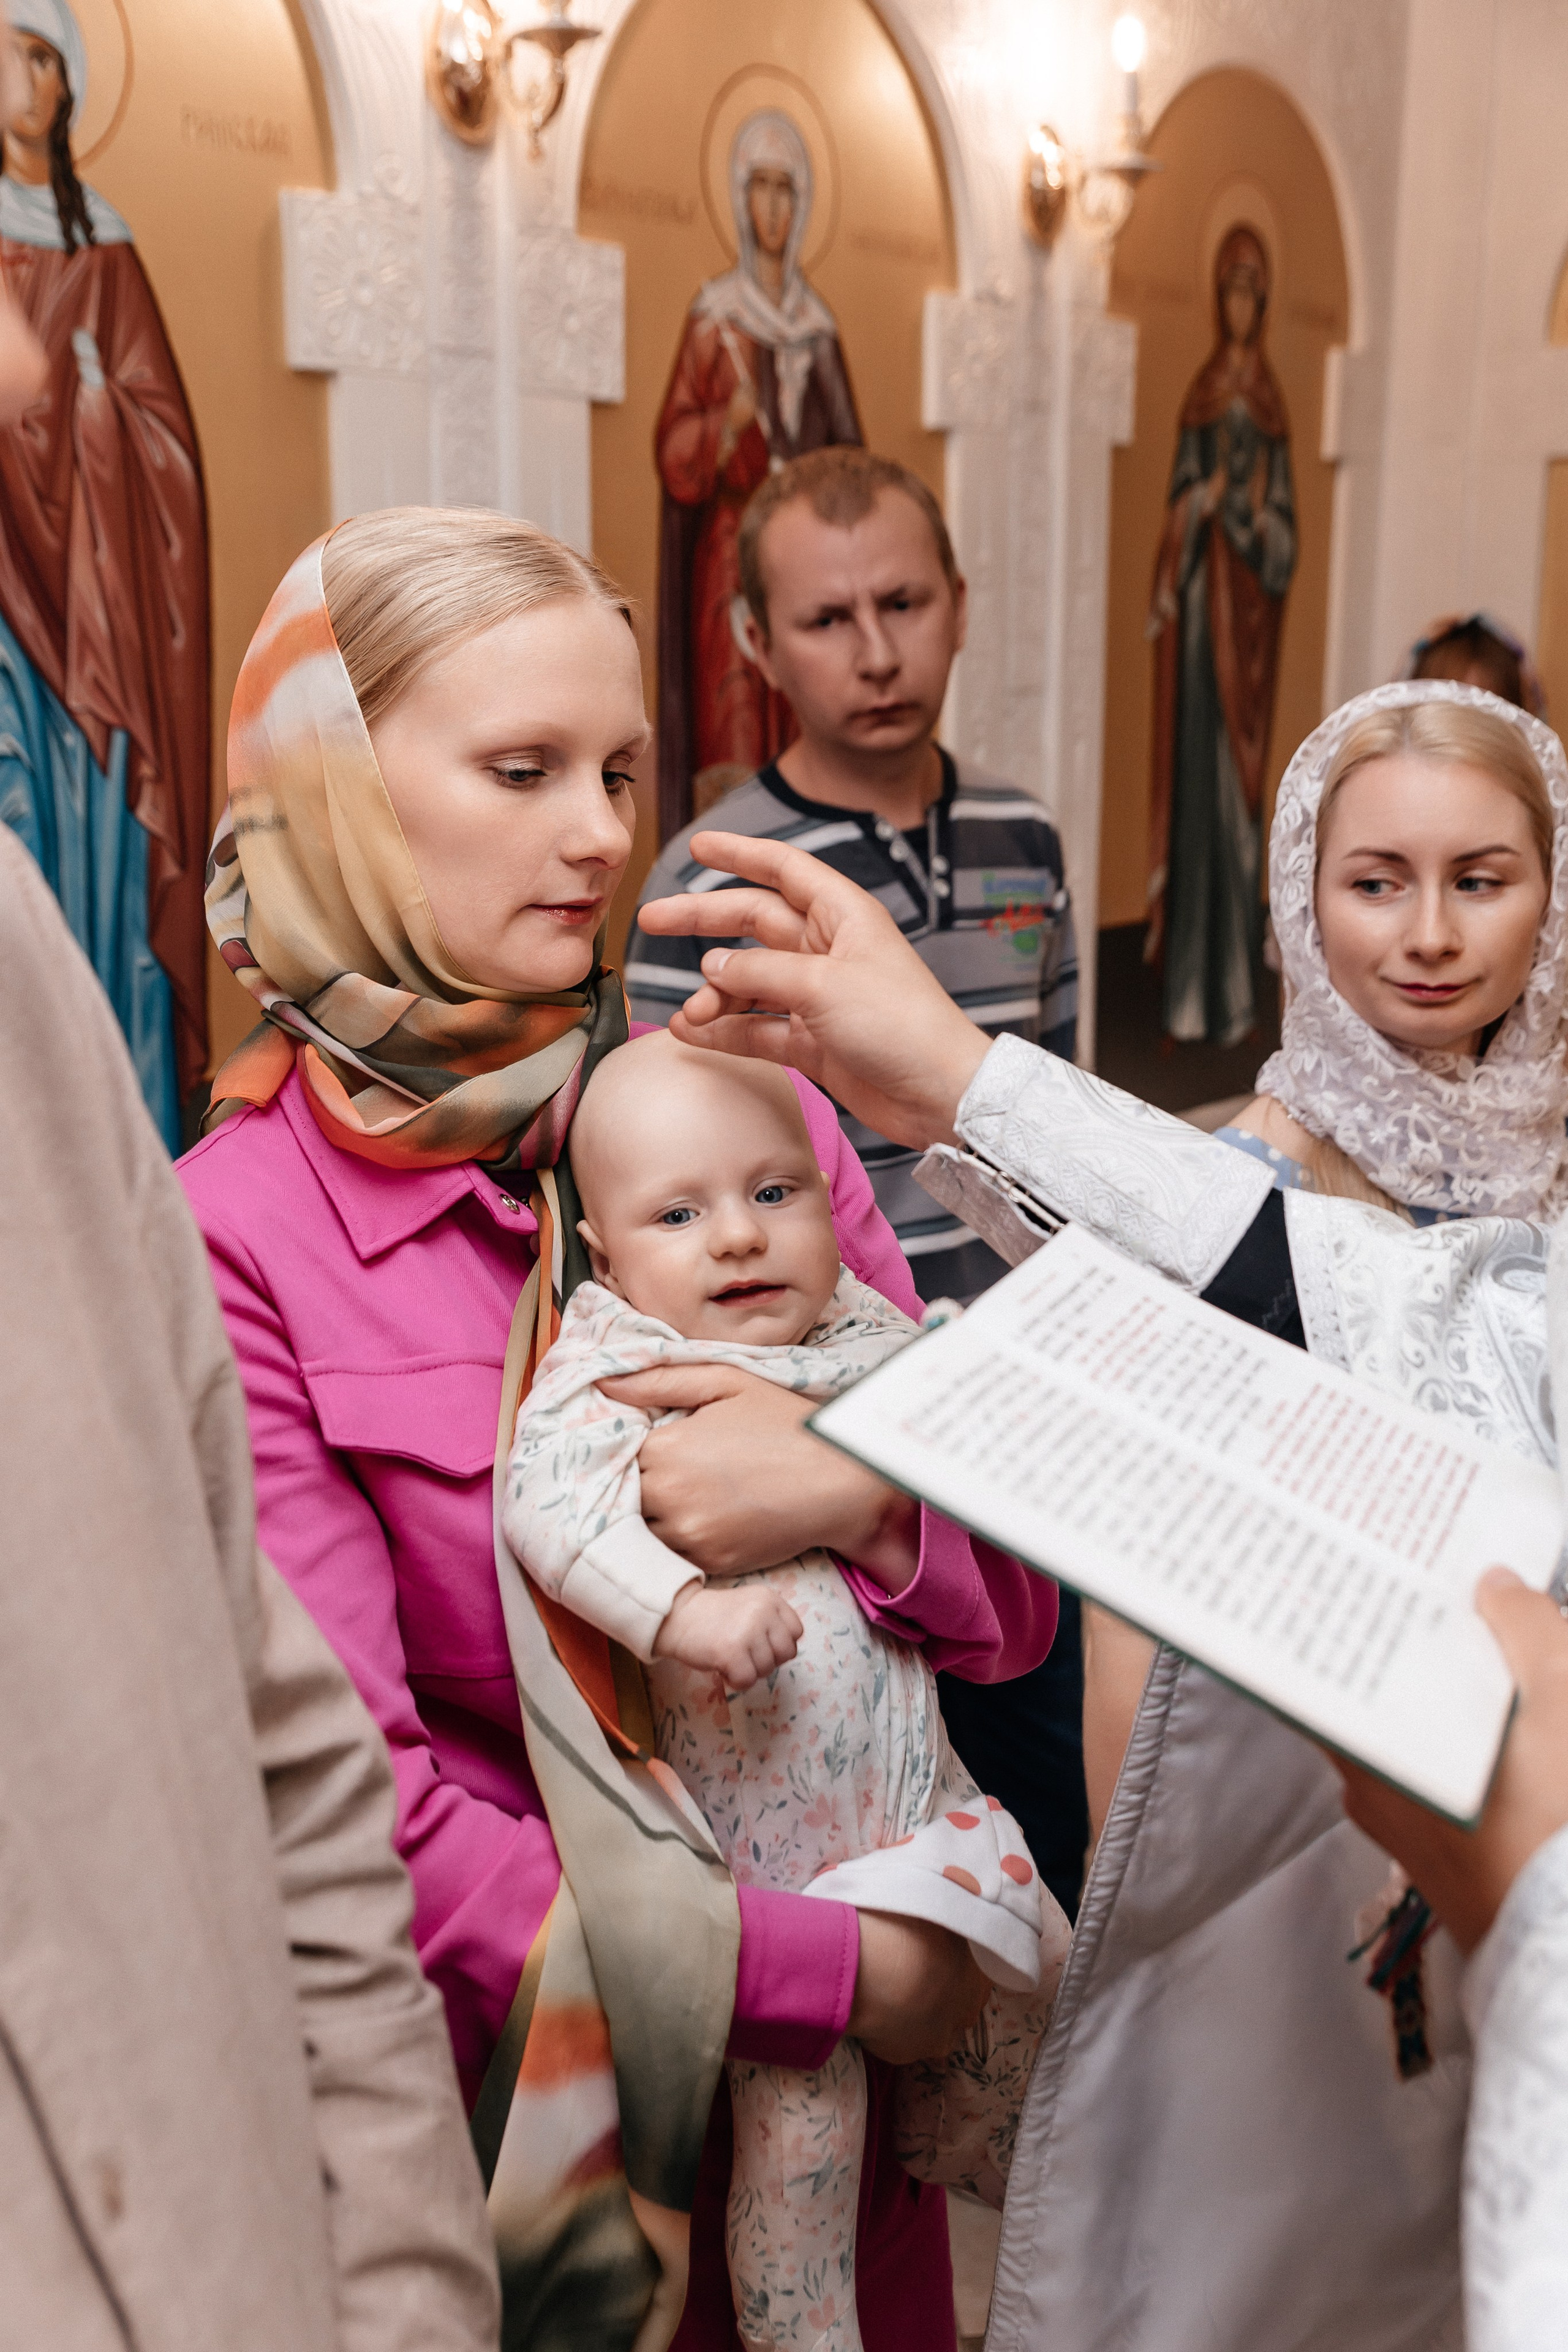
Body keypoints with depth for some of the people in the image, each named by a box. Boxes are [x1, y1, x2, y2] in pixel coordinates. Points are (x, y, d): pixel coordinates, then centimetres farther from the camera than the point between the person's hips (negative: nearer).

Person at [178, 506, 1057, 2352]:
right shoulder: (233, 1248, -16)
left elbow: (1013, 1610, -1)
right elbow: (355, 1815, -17)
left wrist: (864, 1502, -22)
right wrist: (838, 1967, -18)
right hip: (518, 2103, -3)